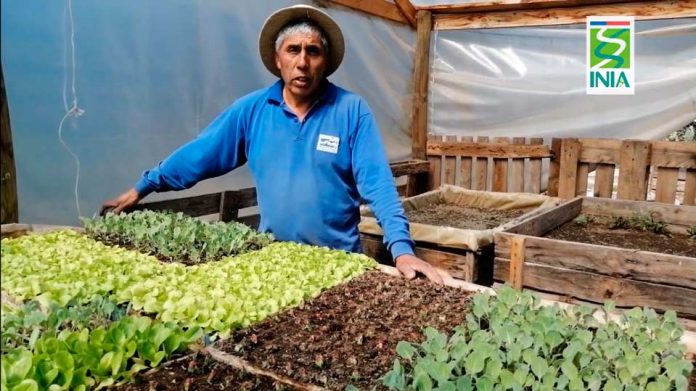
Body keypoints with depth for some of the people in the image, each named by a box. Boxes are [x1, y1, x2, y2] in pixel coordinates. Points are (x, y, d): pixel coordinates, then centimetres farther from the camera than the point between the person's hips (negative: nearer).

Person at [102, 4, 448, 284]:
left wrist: (402, 249, -25)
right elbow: (198, 155, 6)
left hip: (337, 261, -2)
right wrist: (141, 188, 9)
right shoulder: (251, 109, -2)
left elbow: (377, 184, -15)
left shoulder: (352, 111, -10)